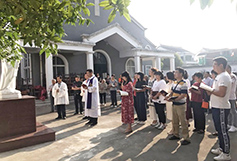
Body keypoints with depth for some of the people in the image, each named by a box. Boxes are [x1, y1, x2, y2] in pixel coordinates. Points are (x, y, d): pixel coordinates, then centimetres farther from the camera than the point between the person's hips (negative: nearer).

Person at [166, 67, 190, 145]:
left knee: (183, 122, 0)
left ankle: (186, 138, 10)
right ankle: (176, 134, 34)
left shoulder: (183, 84, -16)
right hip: (174, 104, 8)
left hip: (180, 105, -8)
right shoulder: (175, 82, 10)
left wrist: (173, 100, -26)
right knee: (174, 121, 18)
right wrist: (168, 96, -2)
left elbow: (183, 95, -20)